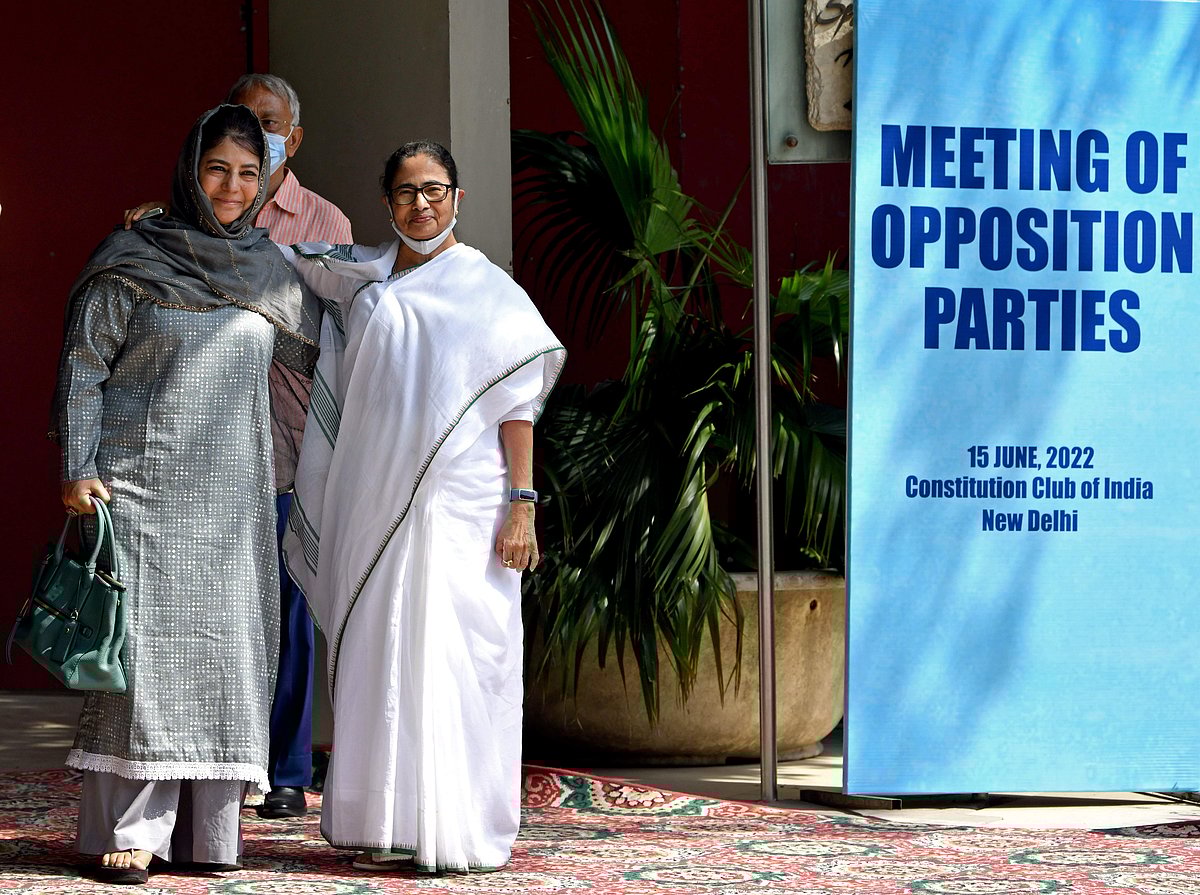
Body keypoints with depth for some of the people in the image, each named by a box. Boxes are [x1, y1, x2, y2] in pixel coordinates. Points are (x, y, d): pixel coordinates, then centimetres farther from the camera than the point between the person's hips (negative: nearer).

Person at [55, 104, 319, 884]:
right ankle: (128, 830, -5)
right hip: (145, 482, -4)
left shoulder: (271, 269, 11)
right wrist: (78, 469, -10)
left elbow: (324, 353, 23)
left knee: (227, 643, 2)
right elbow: (83, 366, -2)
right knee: (145, 640, -7)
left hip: (233, 495, 4)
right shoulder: (133, 261, -1)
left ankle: (207, 826, 8)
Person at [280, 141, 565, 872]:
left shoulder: (489, 290, 1)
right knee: (381, 661, 4)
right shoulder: (362, 280, 11)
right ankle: (389, 827, 8)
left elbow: (517, 406, -2)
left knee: (456, 661, -6)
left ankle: (463, 831, -3)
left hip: (460, 508, -4)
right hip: (377, 504, 4)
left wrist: (522, 504, -9)